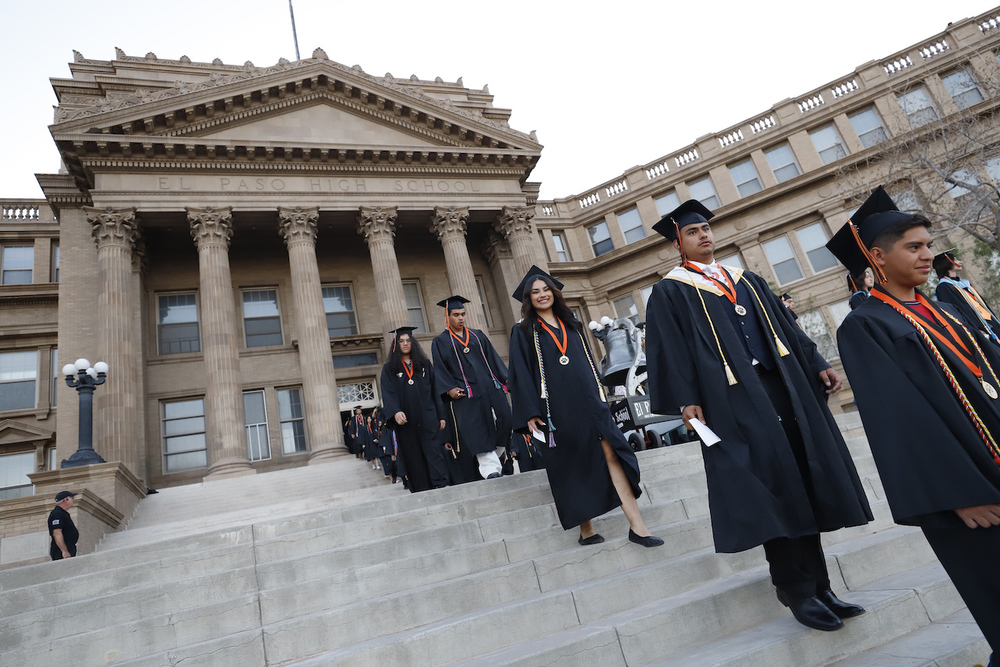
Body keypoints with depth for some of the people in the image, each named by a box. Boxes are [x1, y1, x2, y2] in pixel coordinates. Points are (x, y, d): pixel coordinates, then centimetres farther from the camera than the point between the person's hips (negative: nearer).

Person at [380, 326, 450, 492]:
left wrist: (441, 416, 2)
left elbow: (435, 390, 10)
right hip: (406, 421, 0)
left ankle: (442, 486, -11)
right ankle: (420, 491, 8)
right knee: (413, 459, 2)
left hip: (428, 419, 0)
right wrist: (395, 412, -23)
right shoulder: (389, 368, 8)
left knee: (434, 453, -7)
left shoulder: (425, 364, 12)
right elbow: (388, 393, -4)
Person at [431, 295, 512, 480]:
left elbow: (493, 358, 15)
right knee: (475, 430, -12)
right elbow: (439, 370, 1)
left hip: (490, 388, 4)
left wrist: (504, 379, 5)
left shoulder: (477, 336, 17)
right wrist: (449, 389, -14)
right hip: (465, 393, -4)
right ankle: (490, 468, -12)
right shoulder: (440, 342, 7)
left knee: (504, 422, -1)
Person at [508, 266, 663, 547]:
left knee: (611, 453, -8)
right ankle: (586, 529, 16)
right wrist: (531, 413, -12)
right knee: (572, 466, 3)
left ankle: (637, 525, -8)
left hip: (588, 400, 3)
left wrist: (599, 394, 15)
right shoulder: (523, 332, 4)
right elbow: (521, 374, -3)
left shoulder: (571, 325, 18)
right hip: (557, 406, -3)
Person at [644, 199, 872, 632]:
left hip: (783, 385, 6)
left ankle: (817, 585, 18)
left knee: (806, 484, 7)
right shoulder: (671, 292, 4)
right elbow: (669, 349, -7)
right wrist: (686, 399, -17)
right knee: (772, 487, -6)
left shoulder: (746, 280, 22)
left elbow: (785, 326, 21)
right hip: (733, 397, -6)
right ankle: (797, 591, 7)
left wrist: (816, 364, 11)